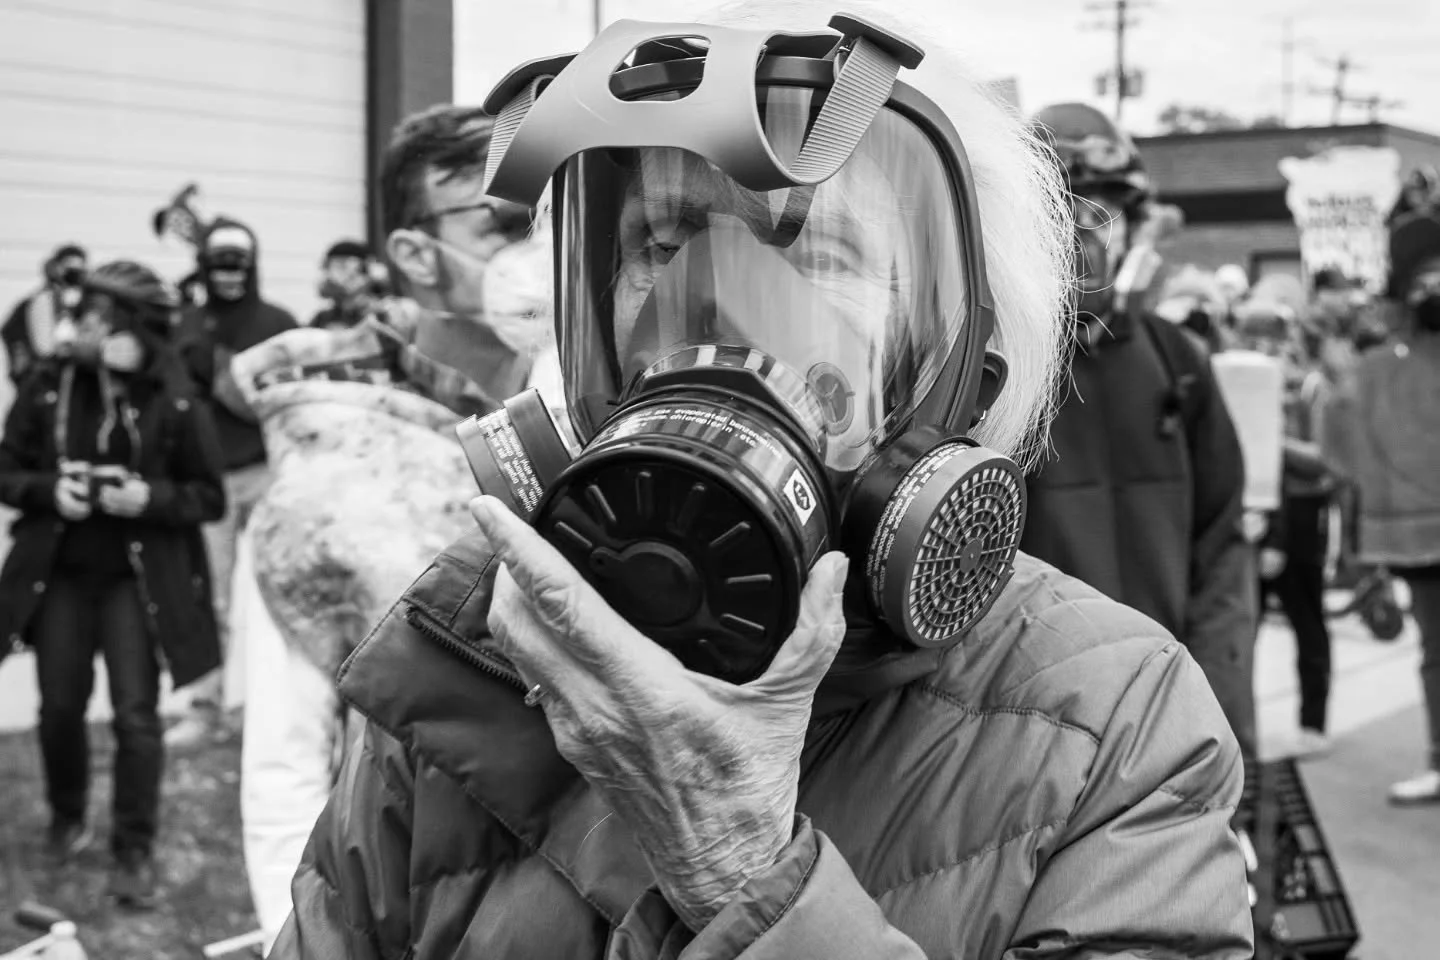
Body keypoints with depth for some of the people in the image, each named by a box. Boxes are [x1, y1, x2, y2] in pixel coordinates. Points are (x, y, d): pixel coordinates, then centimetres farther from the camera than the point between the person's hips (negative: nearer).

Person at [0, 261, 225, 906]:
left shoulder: (174, 402, -11)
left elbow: (210, 496, -5)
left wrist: (148, 498, -22)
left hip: (139, 579, -2)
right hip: (60, 573, 2)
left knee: (136, 714, -4)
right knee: (60, 706, 12)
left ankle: (135, 851, 10)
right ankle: (67, 818, 38)